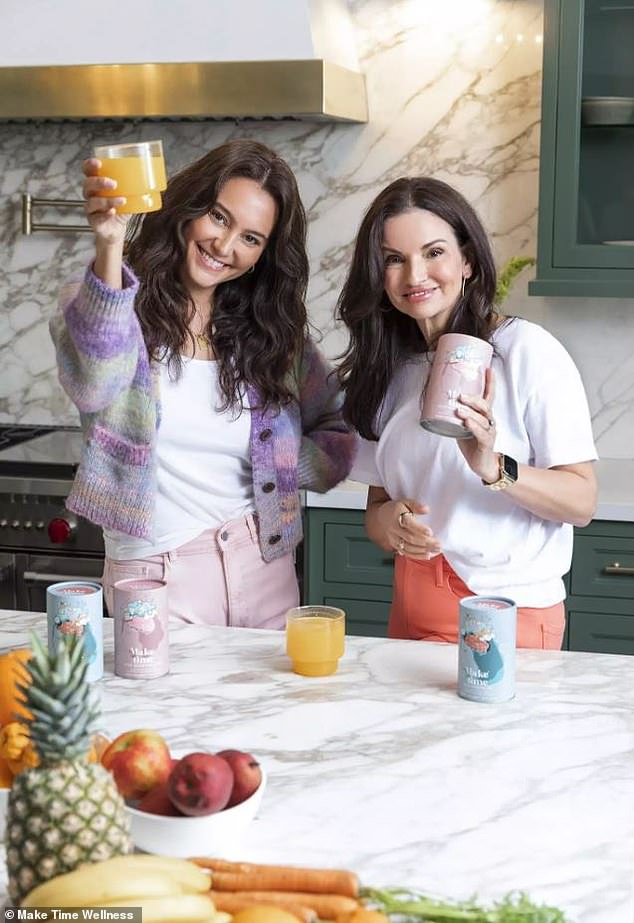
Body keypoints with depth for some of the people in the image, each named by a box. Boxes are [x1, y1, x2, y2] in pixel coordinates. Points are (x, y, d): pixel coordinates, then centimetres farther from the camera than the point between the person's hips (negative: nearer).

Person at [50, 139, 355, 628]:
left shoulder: (276, 330, 4)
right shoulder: (116, 300, -8)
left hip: (264, 568, 4)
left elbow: (338, 432, 9)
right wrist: (108, 250, -42)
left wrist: (279, 469, -10)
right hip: (155, 573, -3)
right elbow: (93, 388, -30)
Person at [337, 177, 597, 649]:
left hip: (511, 613, -5)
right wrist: (385, 521, -11)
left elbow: (582, 502, -13)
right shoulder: (387, 370, 7)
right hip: (412, 613, 5)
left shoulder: (528, 350, -11)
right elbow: (378, 499, 11)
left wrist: (493, 467, -30)